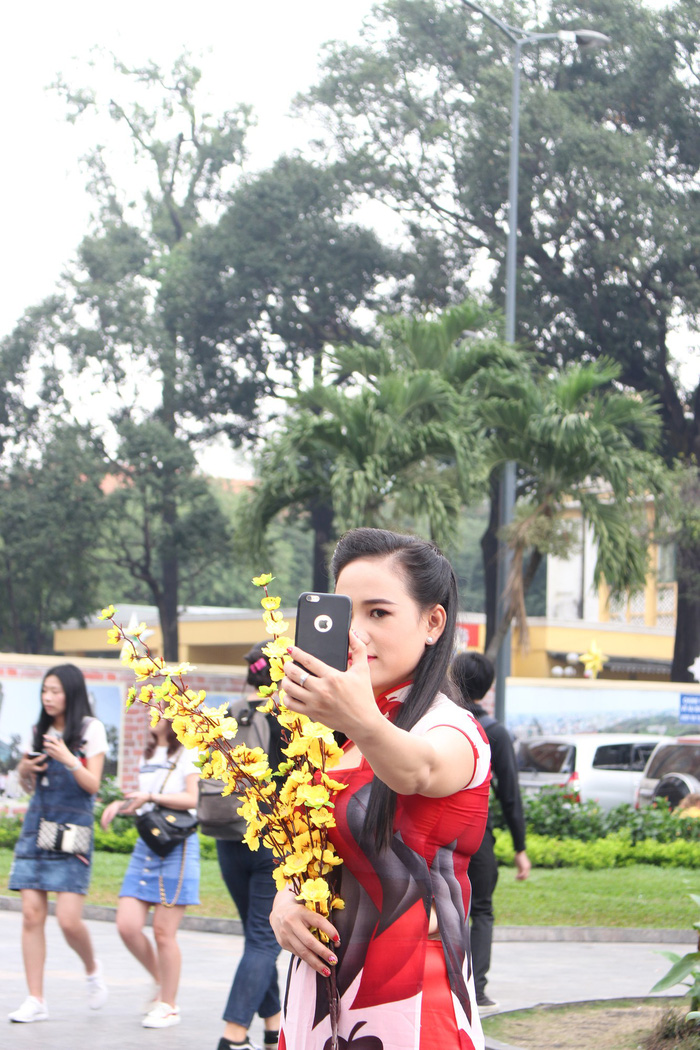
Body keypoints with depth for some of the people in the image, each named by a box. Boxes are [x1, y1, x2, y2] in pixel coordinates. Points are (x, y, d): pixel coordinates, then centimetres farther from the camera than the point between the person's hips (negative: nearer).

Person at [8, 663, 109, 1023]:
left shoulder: (90, 730, -1)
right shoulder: (40, 731, 12)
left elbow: (92, 785, -5)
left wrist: (67, 758, -20)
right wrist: (24, 770, -1)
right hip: (36, 825, 4)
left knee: (68, 919, -11)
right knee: (32, 913, -4)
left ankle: (92, 969, 20)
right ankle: (35, 1000, 0)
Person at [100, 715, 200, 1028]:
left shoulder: (188, 753, -4)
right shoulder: (149, 754, 19)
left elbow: (194, 799, -16)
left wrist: (151, 797, -21)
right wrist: (121, 803, 8)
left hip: (176, 846, -7)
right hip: (145, 845, 7)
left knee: (163, 931, -4)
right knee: (127, 926, -3)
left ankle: (168, 1005, 8)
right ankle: (161, 982, 19)